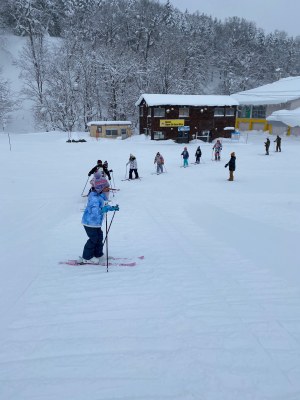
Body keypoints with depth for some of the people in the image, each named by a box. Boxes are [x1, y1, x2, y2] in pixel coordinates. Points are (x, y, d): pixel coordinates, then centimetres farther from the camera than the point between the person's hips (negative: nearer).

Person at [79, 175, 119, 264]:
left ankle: (98, 254, 32)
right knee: (93, 239, -1)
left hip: (96, 222, 10)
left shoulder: (100, 197, 6)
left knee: (99, 237, 16)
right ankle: (86, 258, 14)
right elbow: (94, 210, -38)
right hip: (90, 222, -10)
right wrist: (103, 209, -47)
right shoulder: (94, 198, -26)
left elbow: (103, 207, 23)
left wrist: (112, 208, 15)